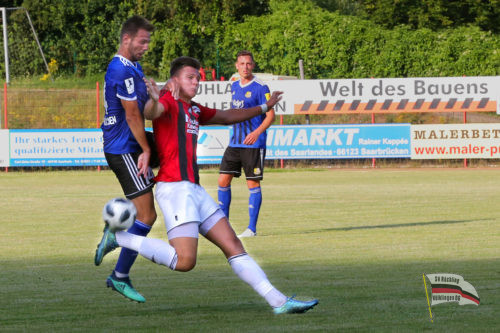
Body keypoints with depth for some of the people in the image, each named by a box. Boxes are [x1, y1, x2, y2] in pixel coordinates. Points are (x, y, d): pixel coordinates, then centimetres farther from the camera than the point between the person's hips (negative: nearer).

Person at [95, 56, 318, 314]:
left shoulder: (194, 109, 21)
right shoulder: (169, 102, -7)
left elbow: (226, 117, 39)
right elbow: (151, 113, -31)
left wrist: (264, 107, 44)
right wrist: (153, 102, -55)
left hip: (194, 190, 9)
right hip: (174, 187, -9)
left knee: (233, 244, 6)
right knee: (184, 261, -18)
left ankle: (278, 301, 6)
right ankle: (117, 237, -5)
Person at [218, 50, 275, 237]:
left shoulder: (260, 88, -9)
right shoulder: (234, 86, 12)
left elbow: (270, 115, -12)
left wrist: (257, 132, -26)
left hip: (253, 144, -6)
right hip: (234, 143, 6)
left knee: (253, 184, -3)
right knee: (223, 180, 2)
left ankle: (252, 228, 3)